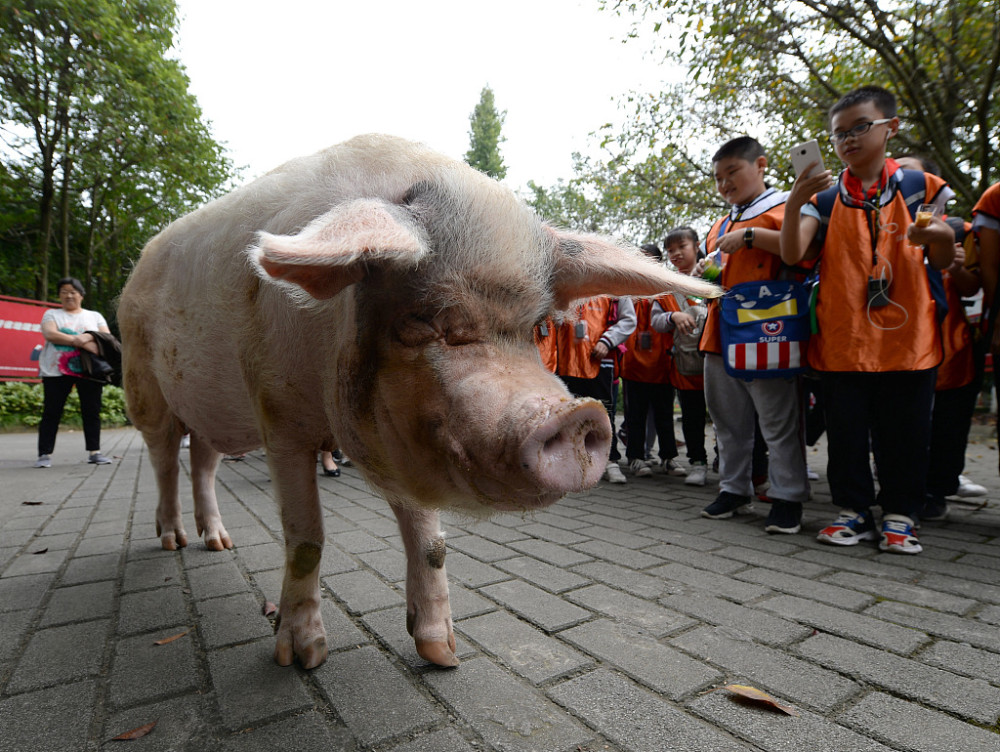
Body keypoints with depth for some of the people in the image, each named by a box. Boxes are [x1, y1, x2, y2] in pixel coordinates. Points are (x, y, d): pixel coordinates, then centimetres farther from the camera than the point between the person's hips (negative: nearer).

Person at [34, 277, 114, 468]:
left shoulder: (94, 316, 18)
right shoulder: (52, 314, 14)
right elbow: (49, 334, -6)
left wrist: (89, 337, -17)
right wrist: (79, 341, -18)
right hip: (56, 371, -1)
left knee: (92, 411, 0)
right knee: (51, 412, -2)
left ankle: (94, 452, 5)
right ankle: (45, 454, 2)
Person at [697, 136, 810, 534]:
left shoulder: (782, 210, 0)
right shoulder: (720, 225, 21)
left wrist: (750, 235, -20)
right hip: (721, 334, 7)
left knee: (779, 421, -1)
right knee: (729, 421, 13)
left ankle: (787, 497, 10)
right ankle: (733, 487, 24)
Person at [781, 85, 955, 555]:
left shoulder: (919, 187, 6)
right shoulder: (824, 197, 5)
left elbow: (943, 262, 10)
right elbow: (792, 255, -10)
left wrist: (939, 237, -13)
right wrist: (795, 202, -25)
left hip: (906, 335, 0)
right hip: (842, 337, 0)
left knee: (905, 432, 7)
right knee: (846, 431, 6)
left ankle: (900, 515, 23)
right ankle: (853, 511, 21)